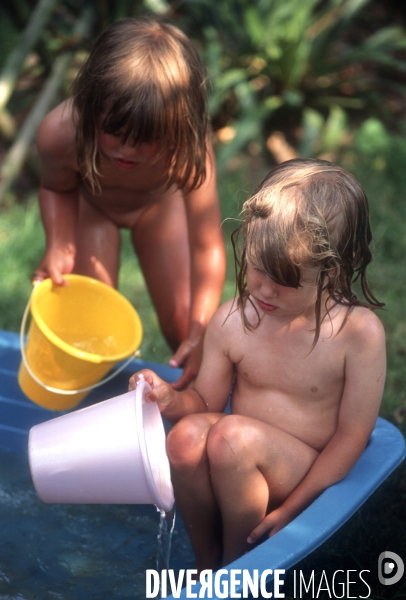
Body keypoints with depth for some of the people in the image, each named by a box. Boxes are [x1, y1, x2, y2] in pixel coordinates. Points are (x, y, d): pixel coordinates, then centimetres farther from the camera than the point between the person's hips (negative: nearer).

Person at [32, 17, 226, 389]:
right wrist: (59, 247, -31)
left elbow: (207, 249, -35)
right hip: (91, 204, 0)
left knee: (184, 327, 0)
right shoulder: (61, 133, -39)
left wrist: (200, 335, -42)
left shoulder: (188, 149, -43)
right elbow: (57, 189, -13)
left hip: (159, 202, 0)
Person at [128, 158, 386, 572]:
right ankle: (206, 563, -5)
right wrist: (172, 400, -16)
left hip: (309, 482, -3)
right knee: (187, 435, -28)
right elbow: (205, 404, 8)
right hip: (232, 472, 4)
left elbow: (351, 436, -10)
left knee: (233, 435, -31)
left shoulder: (359, 332, -14)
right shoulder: (231, 321, -3)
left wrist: (287, 511, -14)